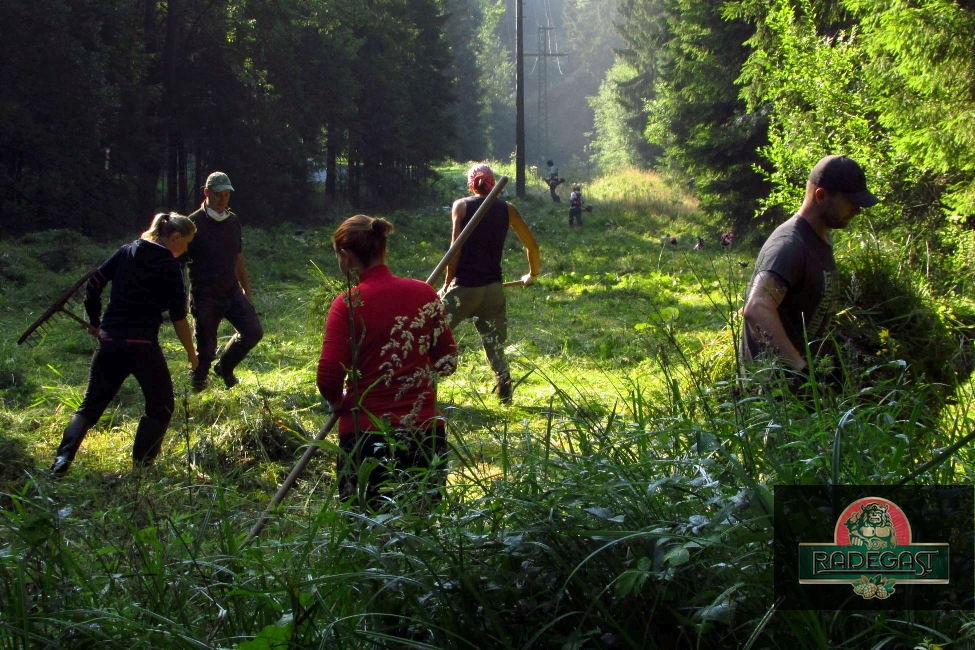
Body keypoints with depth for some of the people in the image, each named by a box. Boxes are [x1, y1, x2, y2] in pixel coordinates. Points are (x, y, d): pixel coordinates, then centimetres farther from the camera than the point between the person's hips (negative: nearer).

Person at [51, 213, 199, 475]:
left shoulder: (126, 252, 11)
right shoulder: (169, 266, -4)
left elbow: (93, 284, 9)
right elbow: (178, 317, -5)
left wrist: (96, 324, 16)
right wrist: (191, 354, 4)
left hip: (110, 339, 5)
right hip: (143, 343, -5)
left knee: (91, 404, 12)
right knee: (161, 406, 12)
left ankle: (64, 456, -6)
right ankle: (142, 464, 3)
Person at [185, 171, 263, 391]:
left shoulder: (233, 221, 8)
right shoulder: (194, 223, -10)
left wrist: (247, 291, 18)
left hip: (232, 292, 5)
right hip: (205, 297, -5)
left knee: (253, 332, -4)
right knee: (205, 349, -1)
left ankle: (225, 368, 21)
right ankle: (198, 386, 23)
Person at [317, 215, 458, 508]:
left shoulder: (348, 304, -8)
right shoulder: (424, 293, 4)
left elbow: (329, 376, -13)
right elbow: (447, 361, 11)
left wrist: (338, 402, 7)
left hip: (366, 432, -3)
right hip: (425, 429, 4)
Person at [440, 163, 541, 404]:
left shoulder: (461, 206, 0)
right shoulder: (507, 210, 8)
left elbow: (456, 248, -7)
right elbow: (532, 245, 13)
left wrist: (447, 283, 0)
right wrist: (532, 274, 30)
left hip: (464, 286, -3)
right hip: (493, 289, 3)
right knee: (494, 345, 11)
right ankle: (505, 394, 10)